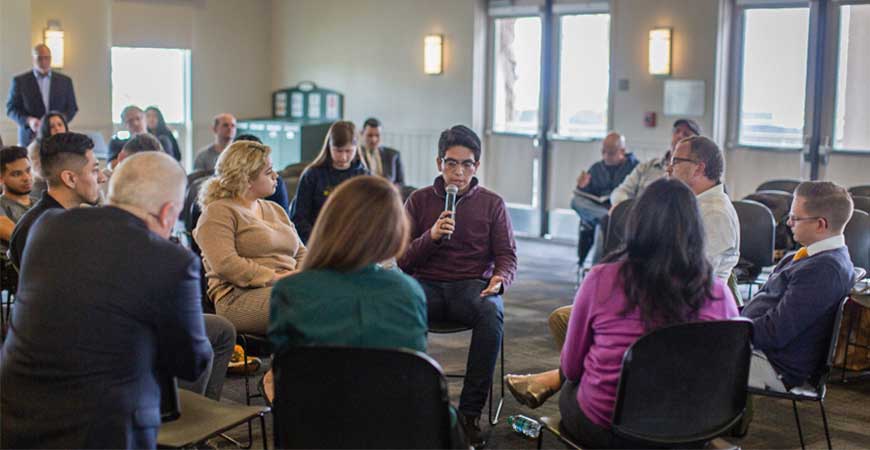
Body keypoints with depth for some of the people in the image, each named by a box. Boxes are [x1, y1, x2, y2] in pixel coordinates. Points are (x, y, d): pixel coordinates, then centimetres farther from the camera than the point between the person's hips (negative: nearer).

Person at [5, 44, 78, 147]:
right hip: (30, 138, -1)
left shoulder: (65, 81, 9)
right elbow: (11, 109, 3)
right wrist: (29, 121, -15)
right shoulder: (20, 81, 3)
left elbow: (72, 107, 12)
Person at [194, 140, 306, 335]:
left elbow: (301, 253, 23)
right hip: (240, 296, -7)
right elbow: (224, 264, -12)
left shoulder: (276, 210, 26)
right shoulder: (218, 213, 1)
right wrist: (275, 277, -16)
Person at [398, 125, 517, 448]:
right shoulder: (419, 200, 11)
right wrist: (431, 236, -12)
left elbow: (507, 255, 8)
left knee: (491, 311, -36)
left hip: (471, 286, 0)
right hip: (426, 284, 0)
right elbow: (402, 260, 8)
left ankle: (470, 411, -25)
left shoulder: (492, 204, 11)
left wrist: (500, 279, -16)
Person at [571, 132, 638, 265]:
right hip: (596, 207, 5)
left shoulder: (634, 167, 2)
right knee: (576, 201, -19)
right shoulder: (596, 168, 16)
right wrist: (583, 187, -3)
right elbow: (586, 196, 18)